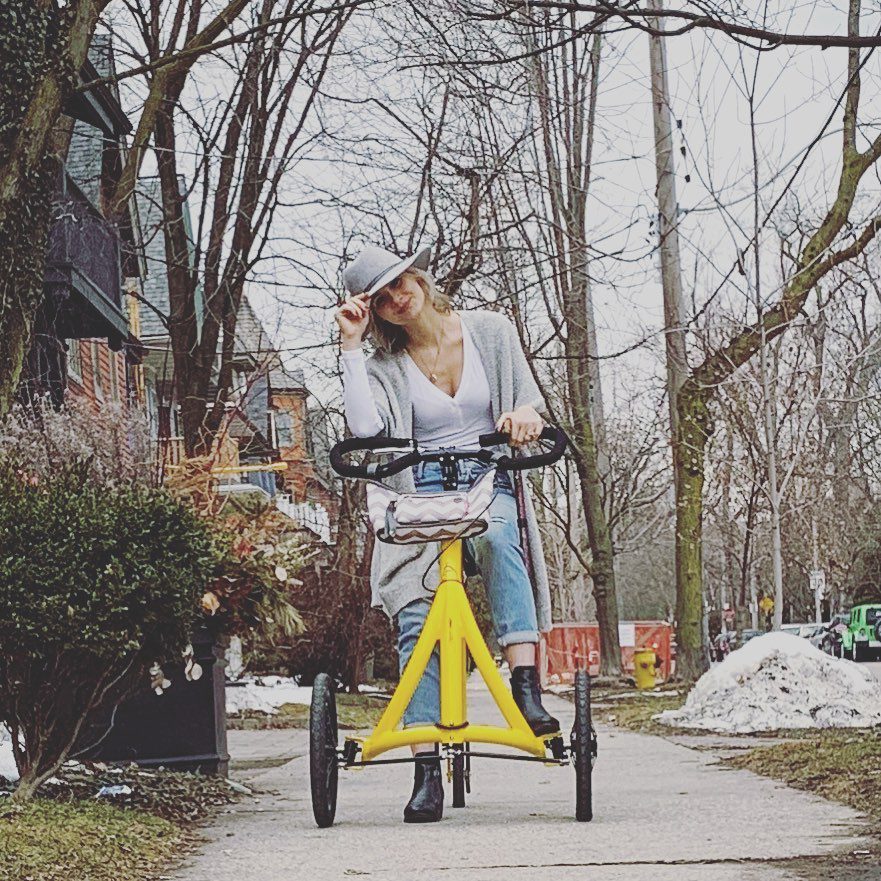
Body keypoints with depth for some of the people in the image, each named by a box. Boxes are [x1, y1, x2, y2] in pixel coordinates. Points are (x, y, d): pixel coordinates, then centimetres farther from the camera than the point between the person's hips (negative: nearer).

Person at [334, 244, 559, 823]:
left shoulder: (491, 330, 7)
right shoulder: (384, 366, 4)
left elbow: (531, 401, 7)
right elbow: (365, 429, -14)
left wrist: (525, 415, -18)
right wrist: (351, 346, -9)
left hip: (490, 485, 0)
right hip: (423, 493, 0)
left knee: (498, 537, -37)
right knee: (415, 622, -19)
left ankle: (526, 688, -44)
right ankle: (427, 772, -20)